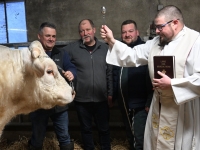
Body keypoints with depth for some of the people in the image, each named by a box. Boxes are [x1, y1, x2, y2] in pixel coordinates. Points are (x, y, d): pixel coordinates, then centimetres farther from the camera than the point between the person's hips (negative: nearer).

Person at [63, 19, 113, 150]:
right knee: (86, 128, 16)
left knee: (104, 128, 14)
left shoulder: (105, 48, 2)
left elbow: (110, 73, 4)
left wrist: (110, 94, 4)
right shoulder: (71, 48, -5)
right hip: (82, 99, -1)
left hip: (101, 99, 1)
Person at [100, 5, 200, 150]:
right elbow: (133, 55, 7)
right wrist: (112, 41, -3)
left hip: (183, 106, -6)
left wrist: (171, 84, -24)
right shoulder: (157, 42, 7)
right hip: (159, 104, 7)